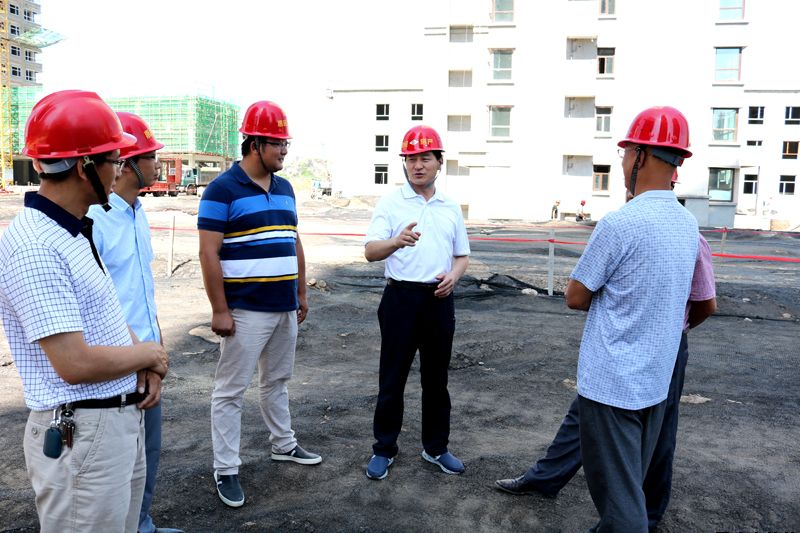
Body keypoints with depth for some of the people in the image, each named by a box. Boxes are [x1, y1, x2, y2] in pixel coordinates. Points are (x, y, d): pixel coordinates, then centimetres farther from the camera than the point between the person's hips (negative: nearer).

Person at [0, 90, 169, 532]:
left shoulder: (76, 232, 9)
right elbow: (74, 363, -26)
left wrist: (147, 365, 0)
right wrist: (148, 353, -10)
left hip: (124, 420, 9)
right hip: (82, 434, -9)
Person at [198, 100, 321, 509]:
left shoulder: (284, 188, 11)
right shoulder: (223, 189, -11)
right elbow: (209, 254, -14)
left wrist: (301, 294, 16)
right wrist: (219, 310, -16)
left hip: (285, 308, 7)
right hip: (246, 311, -7)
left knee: (277, 381, 21)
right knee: (230, 390, 3)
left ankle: (283, 445, 36)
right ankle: (225, 471, 15)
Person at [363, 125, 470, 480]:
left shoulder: (451, 208, 10)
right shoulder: (390, 204, -3)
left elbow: (462, 255, 17)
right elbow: (371, 252, -15)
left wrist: (453, 275, -6)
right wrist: (396, 241, -37)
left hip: (439, 299, 4)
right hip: (401, 297, -3)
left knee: (436, 378, 13)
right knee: (392, 379, 5)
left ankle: (435, 447, 28)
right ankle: (384, 449, 21)